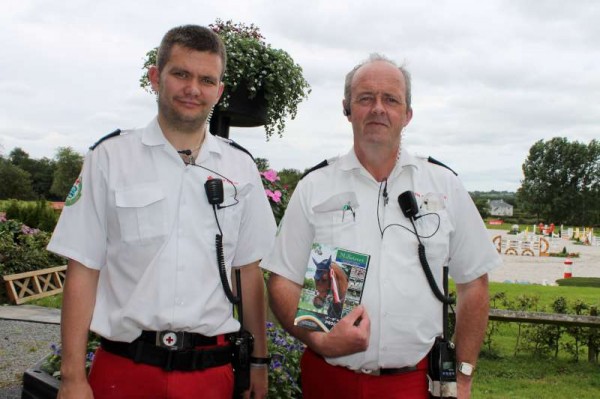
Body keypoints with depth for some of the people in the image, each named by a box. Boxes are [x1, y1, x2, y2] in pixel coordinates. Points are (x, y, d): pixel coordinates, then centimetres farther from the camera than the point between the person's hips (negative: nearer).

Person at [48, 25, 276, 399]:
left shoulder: (241, 167, 5)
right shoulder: (110, 158, -2)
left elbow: (249, 270, 9)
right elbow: (83, 270, -3)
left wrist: (259, 361, 7)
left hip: (212, 368, 2)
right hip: (124, 367, -2)